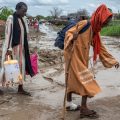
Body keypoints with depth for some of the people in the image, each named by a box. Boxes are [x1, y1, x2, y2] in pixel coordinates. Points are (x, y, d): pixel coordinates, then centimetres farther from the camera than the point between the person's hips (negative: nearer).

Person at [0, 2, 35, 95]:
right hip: (13, 47, -7)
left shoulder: (23, 19, 8)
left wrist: (25, 47, 15)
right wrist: (9, 48, -20)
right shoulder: (11, 19, -13)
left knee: (21, 66, 9)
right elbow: (8, 34, -16)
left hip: (22, 47, 7)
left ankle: (20, 88, 18)